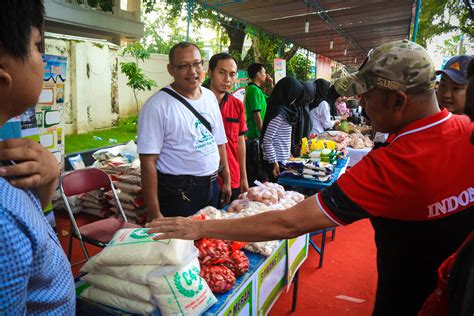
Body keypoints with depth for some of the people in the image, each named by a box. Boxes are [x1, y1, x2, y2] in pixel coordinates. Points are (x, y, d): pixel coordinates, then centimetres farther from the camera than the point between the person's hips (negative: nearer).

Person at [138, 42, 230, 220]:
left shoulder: (210, 97, 6)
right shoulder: (157, 105, -15)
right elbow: (148, 162, -18)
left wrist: (226, 180, 11)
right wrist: (154, 214, -19)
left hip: (212, 186, 7)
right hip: (178, 193, -6)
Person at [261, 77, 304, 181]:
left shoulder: (284, 109, 8)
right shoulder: (278, 113, -19)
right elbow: (267, 140, -20)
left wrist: (288, 153, 17)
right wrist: (274, 162, -19)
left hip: (283, 159, 9)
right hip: (277, 162, -9)